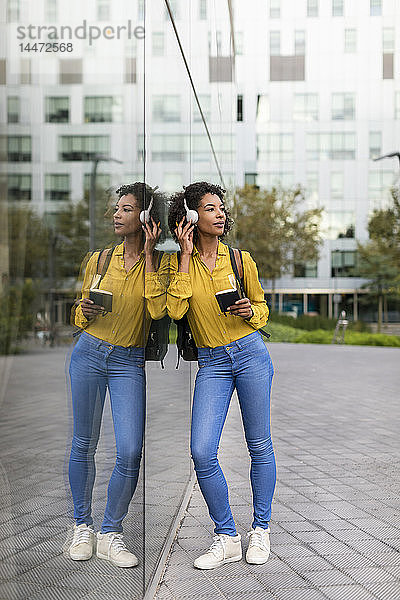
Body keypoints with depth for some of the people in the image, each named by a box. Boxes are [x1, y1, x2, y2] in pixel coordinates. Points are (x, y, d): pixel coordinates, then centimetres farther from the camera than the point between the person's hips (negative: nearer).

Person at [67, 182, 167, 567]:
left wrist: (147, 255, -16)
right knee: (84, 444, 7)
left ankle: (110, 533, 10)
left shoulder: (159, 263, -2)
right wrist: (85, 313, -9)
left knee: (130, 452, -8)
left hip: (129, 362, -2)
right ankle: (82, 526, 24)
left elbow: (158, 311, -19)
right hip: (89, 352, 2)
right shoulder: (98, 260, 6)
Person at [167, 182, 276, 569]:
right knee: (202, 452, -9)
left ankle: (260, 530, 24)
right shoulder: (179, 262, 2)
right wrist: (186, 256, -11)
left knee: (259, 446, 6)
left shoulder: (240, 258, 3)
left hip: (250, 353, 0)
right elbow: (175, 310, -13)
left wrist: (250, 311, -10)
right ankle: (226, 538, 9)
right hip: (211, 363, 0)